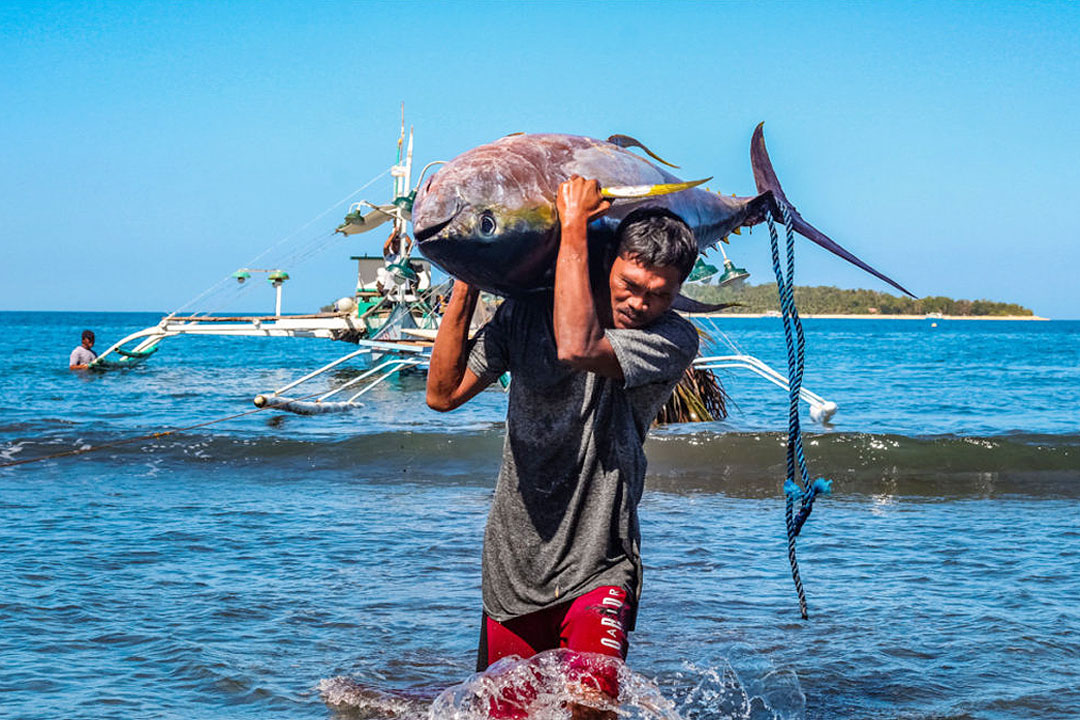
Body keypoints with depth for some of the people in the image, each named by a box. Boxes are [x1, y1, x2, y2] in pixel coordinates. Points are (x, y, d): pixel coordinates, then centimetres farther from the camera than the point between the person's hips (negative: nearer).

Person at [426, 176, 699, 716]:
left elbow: (576, 348, -29)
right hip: (511, 570, 4)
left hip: (596, 574, -4)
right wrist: (466, 287, -7)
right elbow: (443, 394, -1)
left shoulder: (673, 340, -11)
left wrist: (573, 228, -21)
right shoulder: (528, 312, 2)